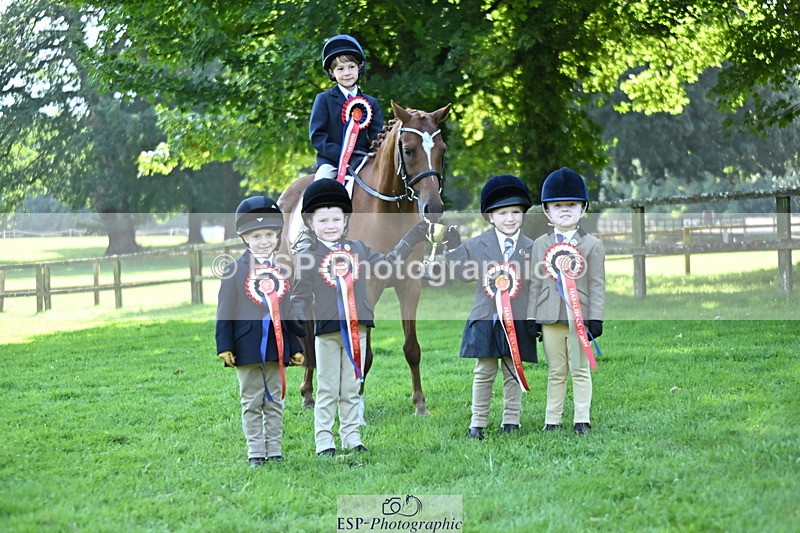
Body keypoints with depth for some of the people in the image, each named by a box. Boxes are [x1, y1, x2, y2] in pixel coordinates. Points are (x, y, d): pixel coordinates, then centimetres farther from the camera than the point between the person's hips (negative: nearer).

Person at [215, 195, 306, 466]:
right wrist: (224, 347, -11)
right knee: (252, 402, 3)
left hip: (276, 347, 4)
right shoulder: (235, 271, -4)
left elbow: (288, 314, 14)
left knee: (274, 401, 9)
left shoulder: (282, 272, 10)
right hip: (248, 346, -4)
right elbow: (225, 312, -5)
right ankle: (255, 452, 6)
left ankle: (274, 450, 14)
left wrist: (296, 348, 12)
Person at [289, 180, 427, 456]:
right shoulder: (307, 257, -1)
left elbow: (387, 263, 21)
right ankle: (323, 441, 5)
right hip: (326, 331, -3)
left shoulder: (357, 249, 10)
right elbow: (301, 295, -1)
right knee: (327, 390, 1)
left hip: (357, 329, 3)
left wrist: (411, 240, 20)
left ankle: (351, 437, 17)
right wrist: (297, 318, -17)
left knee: (352, 389, 10)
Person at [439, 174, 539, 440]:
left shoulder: (530, 248, 1)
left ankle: (511, 420, 16)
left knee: (513, 372, 8)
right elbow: (463, 273, 11)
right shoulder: (476, 245, 5)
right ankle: (477, 423, 9)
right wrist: (453, 250, 0)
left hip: (517, 321, -1)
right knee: (483, 373, 4)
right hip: (486, 320, 1)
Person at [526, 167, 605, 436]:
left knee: (580, 370, 3)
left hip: (580, 318, -2)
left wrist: (595, 319, -6)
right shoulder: (540, 244, 9)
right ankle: (552, 421, 12)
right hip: (550, 318, 2)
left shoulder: (592, 245, 3)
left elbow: (597, 285, 0)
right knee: (555, 372, 8)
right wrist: (532, 317, 4)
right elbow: (535, 283, 9)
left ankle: (582, 420, 8)